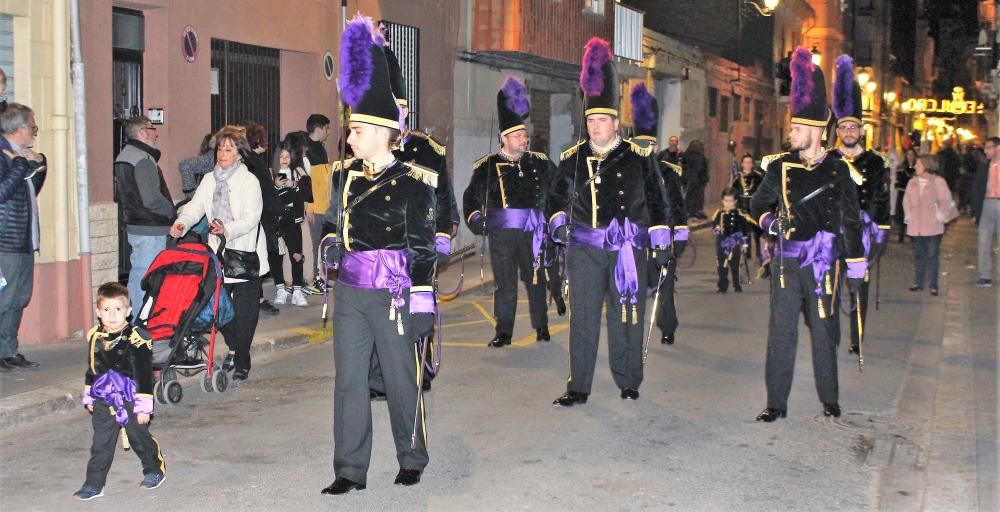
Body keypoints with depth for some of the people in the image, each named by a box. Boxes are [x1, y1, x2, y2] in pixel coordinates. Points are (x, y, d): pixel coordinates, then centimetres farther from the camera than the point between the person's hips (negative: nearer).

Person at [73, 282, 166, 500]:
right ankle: (94, 484, 9)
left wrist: (143, 405, -14)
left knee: (140, 437, 12)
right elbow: (91, 369, 17)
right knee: (101, 444, 4)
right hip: (103, 402, 4)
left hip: (130, 400, -4)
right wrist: (88, 396, 20)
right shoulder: (94, 336, 3)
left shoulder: (136, 338, -16)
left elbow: (144, 374, -14)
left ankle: (155, 470, 33)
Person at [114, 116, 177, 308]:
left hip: (133, 225, 10)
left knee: (137, 275, 16)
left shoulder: (123, 157, 15)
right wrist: (172, 213, -7)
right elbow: (152, 199, -22)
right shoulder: (144, 160, -17)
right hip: (150, 229, -10)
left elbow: (120, 194, 20)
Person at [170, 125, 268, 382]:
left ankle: (242, 361, 11)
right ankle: (234, 347, 29)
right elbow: (195, 206, 2)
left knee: (244, 310, 0)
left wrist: (228, 229, -32)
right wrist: (181, 223, -18)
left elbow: (251, 218, -16)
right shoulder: (209, 180, 11)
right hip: (218, 253, 5)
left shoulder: (250, 181, -7)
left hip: (246, 254, -5)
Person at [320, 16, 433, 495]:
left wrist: (423, 300, -13)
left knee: (401, 381, 8)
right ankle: (350, 471, 13)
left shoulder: (411, 183, -11)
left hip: (393, 296, -5)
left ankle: (412, 461, 27)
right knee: (349, 380, 5)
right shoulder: (344, 175, 6)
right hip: (349, 294, 5)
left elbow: (422, 247, -11)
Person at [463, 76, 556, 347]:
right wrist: (474, 219, -1)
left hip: (532, 232, 1)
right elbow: (471, 196, 10)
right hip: (501, 233, -1)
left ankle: (541, 326, 23)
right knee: (504, 283, 4)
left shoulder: (539, 163, 6)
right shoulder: (488, 166, 2)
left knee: (536, 279, 9)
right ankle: (503, 333, 11)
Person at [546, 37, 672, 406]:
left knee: (628, 316, 7)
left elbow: (656, 200, 6)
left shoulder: (639, 157, 3)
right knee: (582, 317, 0)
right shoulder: (572, 158, 7)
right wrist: (558, 221, -3)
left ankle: (629, 383, 20)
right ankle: (578, 388, 6)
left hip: (628, 249, -1)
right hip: (585, 249, 1)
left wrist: (661, 242, 2)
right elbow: (557, 197, 16)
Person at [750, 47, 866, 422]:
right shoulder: (779, 167, 5)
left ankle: (830, 400, 21)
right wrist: (771, 222, -1)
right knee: (781, 329, 2)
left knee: (823, 330, 7)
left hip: (821, 261, -2)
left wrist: (855, 269, -3)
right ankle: (776, 402, 8)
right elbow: (757, 205, 19)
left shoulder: (839, 171, -2)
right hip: (786, 260, 2)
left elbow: (851, 222, -1)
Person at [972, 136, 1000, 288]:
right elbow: (976, 190, 10)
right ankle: (985, 276, 5)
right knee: (984, 242, 1)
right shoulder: (984, 167, 10)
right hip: (987, 205, 3)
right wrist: (975, 211, 5)